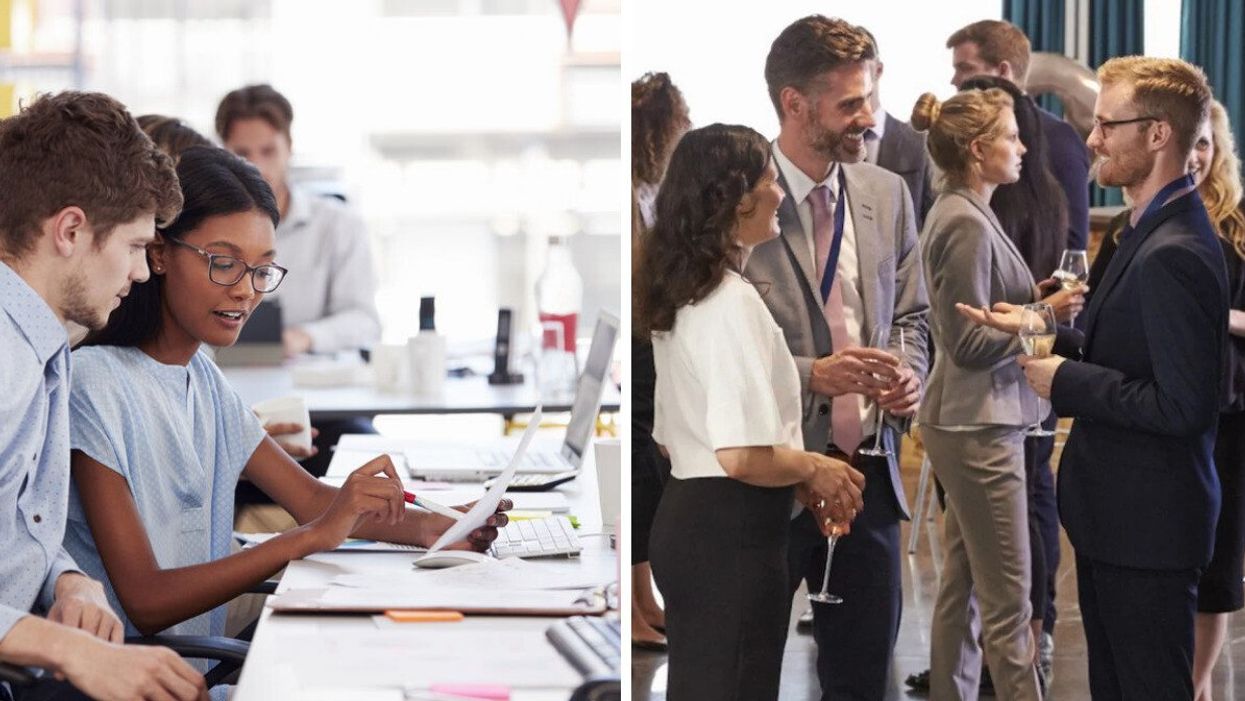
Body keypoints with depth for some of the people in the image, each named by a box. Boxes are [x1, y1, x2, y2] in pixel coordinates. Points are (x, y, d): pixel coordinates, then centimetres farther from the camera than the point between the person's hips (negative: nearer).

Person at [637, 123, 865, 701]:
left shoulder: (683, 296, 11)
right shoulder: (734, 302, -18)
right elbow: (743, 455, -26)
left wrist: (799, 481, 16)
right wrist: (816, 469, -7)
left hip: (684, 517, 9)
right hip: (733, 533, -9)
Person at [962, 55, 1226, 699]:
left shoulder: (1173, 256, -24)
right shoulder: (1148, 233, 9)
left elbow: (1182, 405, -27)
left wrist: (1067, 381, -18)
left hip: (1146, 525, -10)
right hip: (1117, 513, 10)